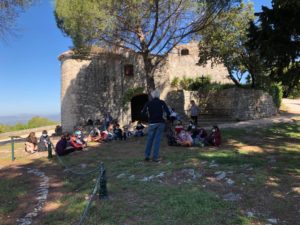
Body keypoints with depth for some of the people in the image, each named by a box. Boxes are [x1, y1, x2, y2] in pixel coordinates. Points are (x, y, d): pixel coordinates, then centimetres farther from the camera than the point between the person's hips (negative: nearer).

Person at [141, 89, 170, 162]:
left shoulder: (148, 103, 2)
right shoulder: (162, 102, 0)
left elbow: (143, 112, -4)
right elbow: (168, 112, -9)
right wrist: (167, 116, 12)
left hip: (152, 123, 1)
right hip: (160, 123, -1)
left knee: (150, 139, 13)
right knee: (157, 140, 2)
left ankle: (147, 155, 14)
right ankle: (155, 157, 3)